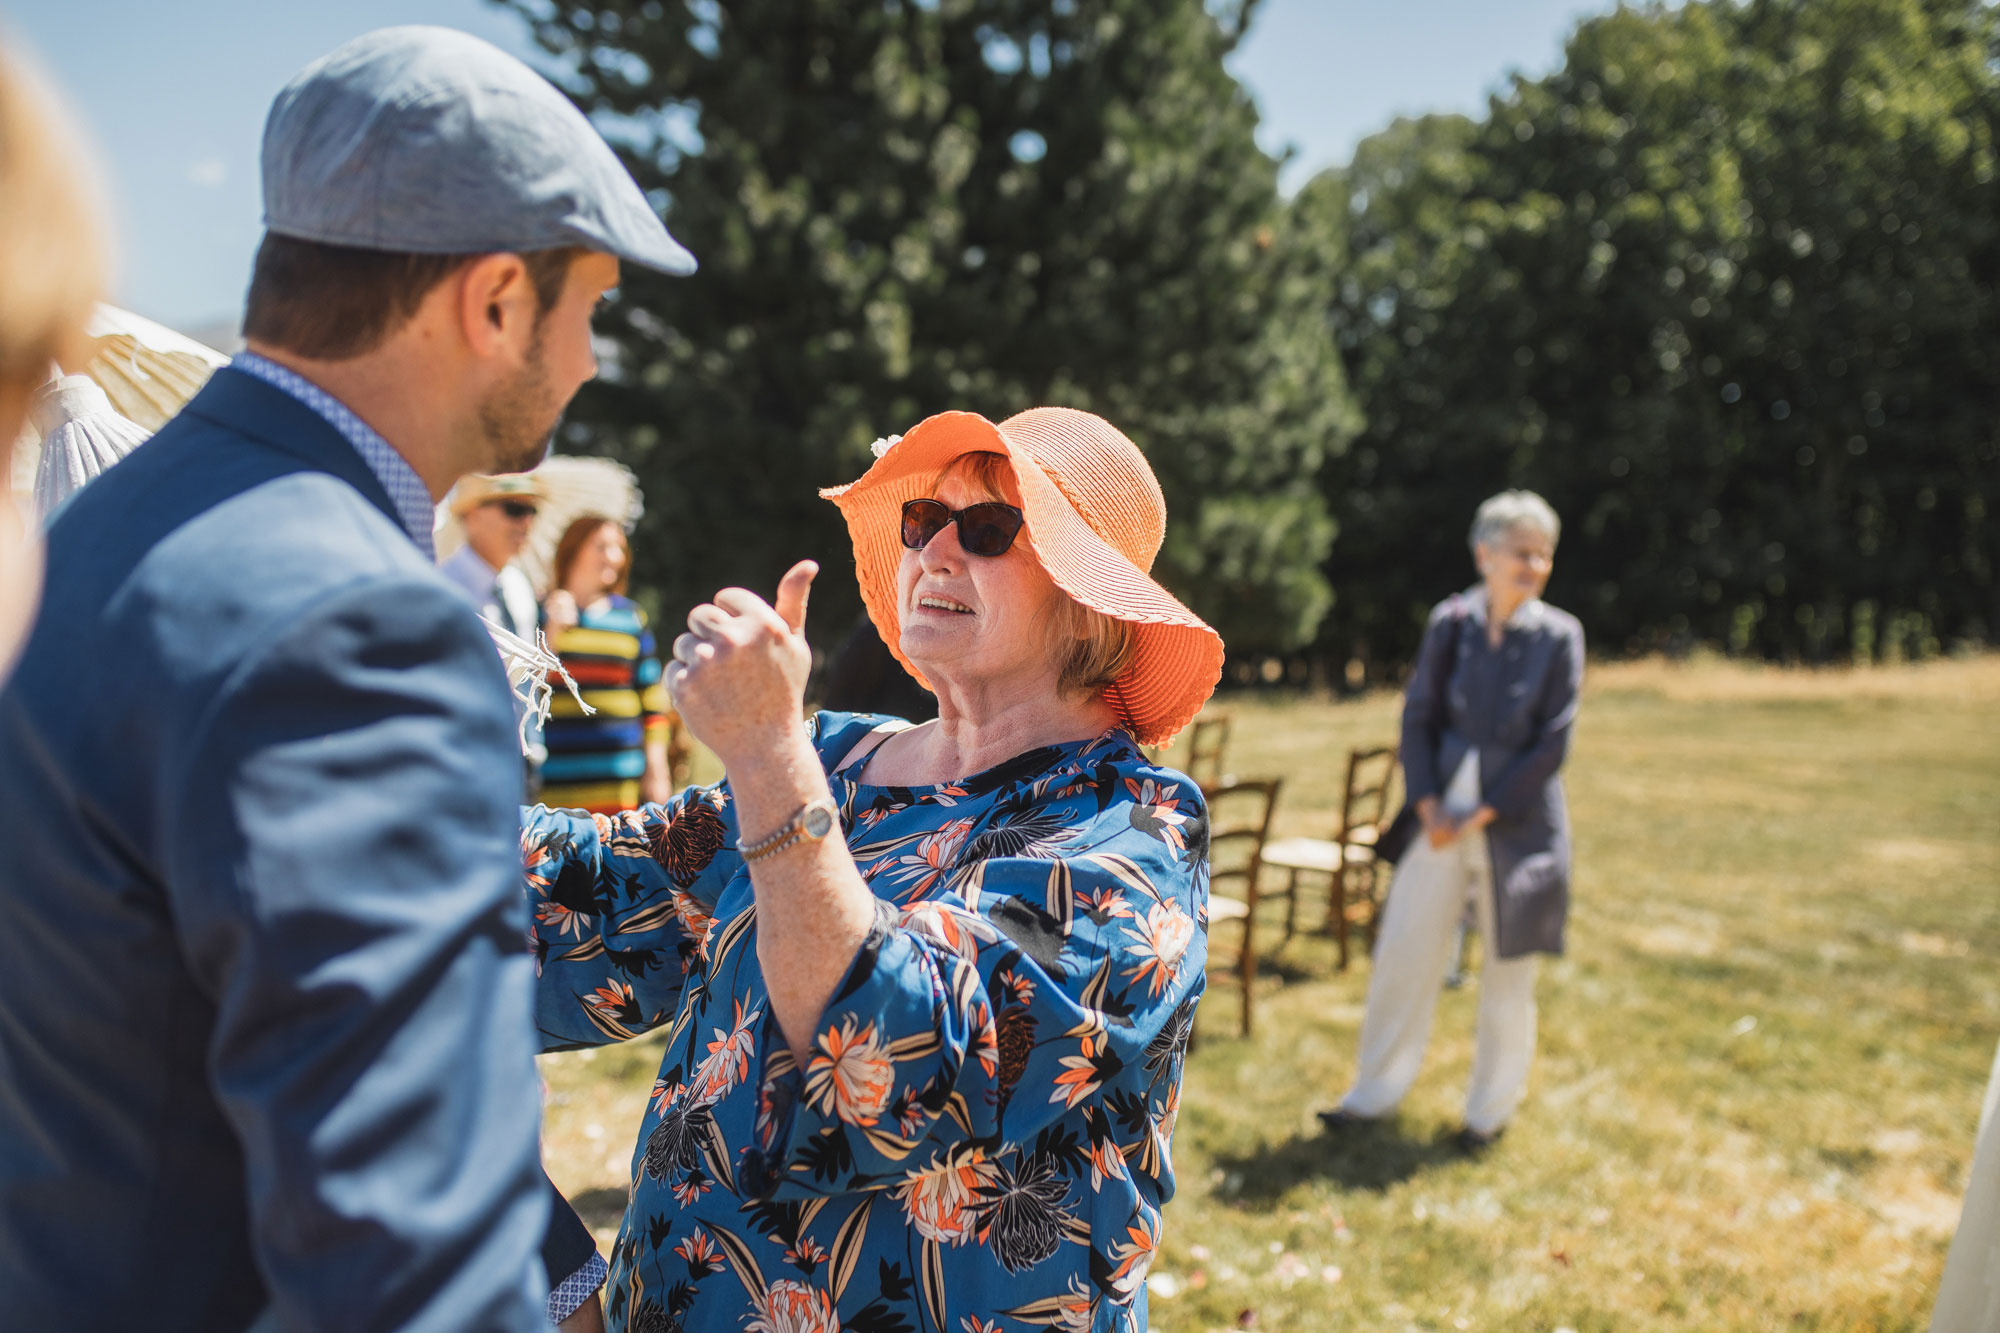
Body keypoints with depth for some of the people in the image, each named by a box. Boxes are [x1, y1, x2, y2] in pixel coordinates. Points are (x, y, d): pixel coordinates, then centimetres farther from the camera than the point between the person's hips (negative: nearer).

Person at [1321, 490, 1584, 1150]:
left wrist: (1483, 815, -11)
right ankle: (1378, 1089, 22)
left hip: (1517, 821, -2)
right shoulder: (1450, 622, 1)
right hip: (1444, 816, 2)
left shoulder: (1559, 636, -4)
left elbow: (1551, 746, -7)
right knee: (1404, 949, 5)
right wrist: (1428, 805, -7)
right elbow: (1418, 718, 4)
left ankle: (1491, 1107, 24)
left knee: (1508, 970, 7)